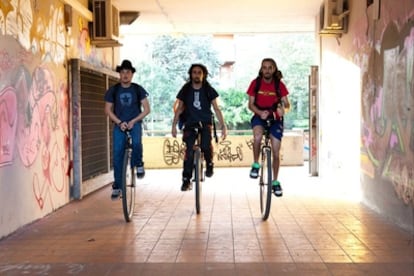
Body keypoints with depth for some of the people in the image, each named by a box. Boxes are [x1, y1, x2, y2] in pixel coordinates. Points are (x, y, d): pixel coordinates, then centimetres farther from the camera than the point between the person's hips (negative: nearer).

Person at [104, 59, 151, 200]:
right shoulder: (113, 90, 2)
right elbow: (108, 110, 4)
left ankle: (138, 164, -3)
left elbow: (147, 109, 0)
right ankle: (117, 186, 4)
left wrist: (134, 121, -14)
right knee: (117, 155, -6)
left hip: (135, 124, -1)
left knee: (136, 142, -33)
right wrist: (119, 122, -11)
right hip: (119, 125, 1)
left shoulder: (138, 89, -1)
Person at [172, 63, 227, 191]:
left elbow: (216, 108, 2)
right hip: (190, 123, 1)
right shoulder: (185, 90, 3)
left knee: (205, 145, -27)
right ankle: (186, 180, -5)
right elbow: (179, 108, 9)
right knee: (189, 150, -13)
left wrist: (223, 126, -5)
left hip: (205, 122, -1)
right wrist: (174, 125, 3)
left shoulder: (208, 90, 1)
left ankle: (209, 164, 4)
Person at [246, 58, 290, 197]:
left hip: (275, 118, 1)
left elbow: (287, 104, -9)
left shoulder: (279, 84, -8)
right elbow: (250, 104, -7)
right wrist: (260, 112, -27)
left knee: (276, 153, 0)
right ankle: (256, 165, -14)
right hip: (259, 116, -1)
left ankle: (275, 182, 19)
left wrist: (283, 108, -33)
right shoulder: (255, 83, -7)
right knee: (258, 135, -36)